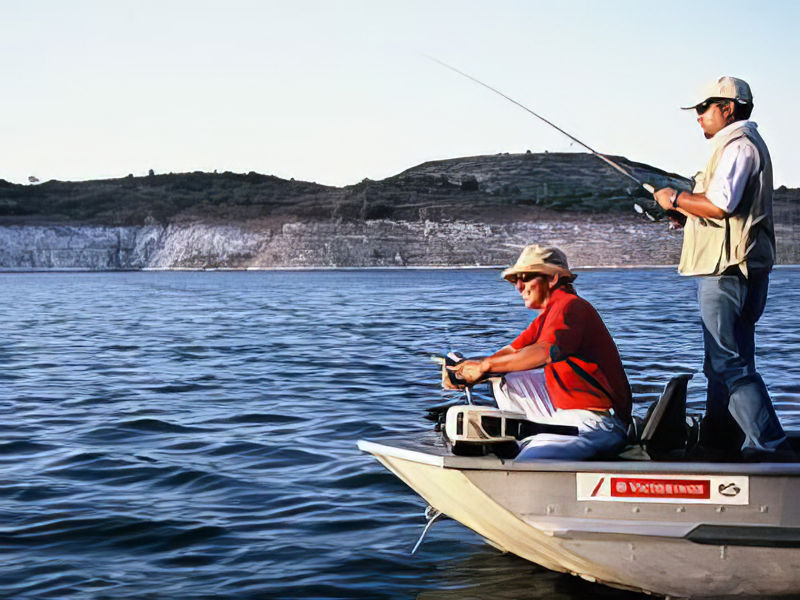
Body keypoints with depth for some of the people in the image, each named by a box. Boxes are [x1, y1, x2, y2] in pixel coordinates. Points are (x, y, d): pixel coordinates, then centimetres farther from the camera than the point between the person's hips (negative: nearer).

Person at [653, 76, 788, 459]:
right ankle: (718, 446, 20)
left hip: (728, 272, -11)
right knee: (723, 363, 14)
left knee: (731, 365, -13)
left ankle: (769, 446, -13)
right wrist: (688, 212, 21)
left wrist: (676, 198, -10)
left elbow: (720, 204, -24)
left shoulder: (737, 145, -11)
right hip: (731, 271, 11)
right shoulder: (742, 144, 24)